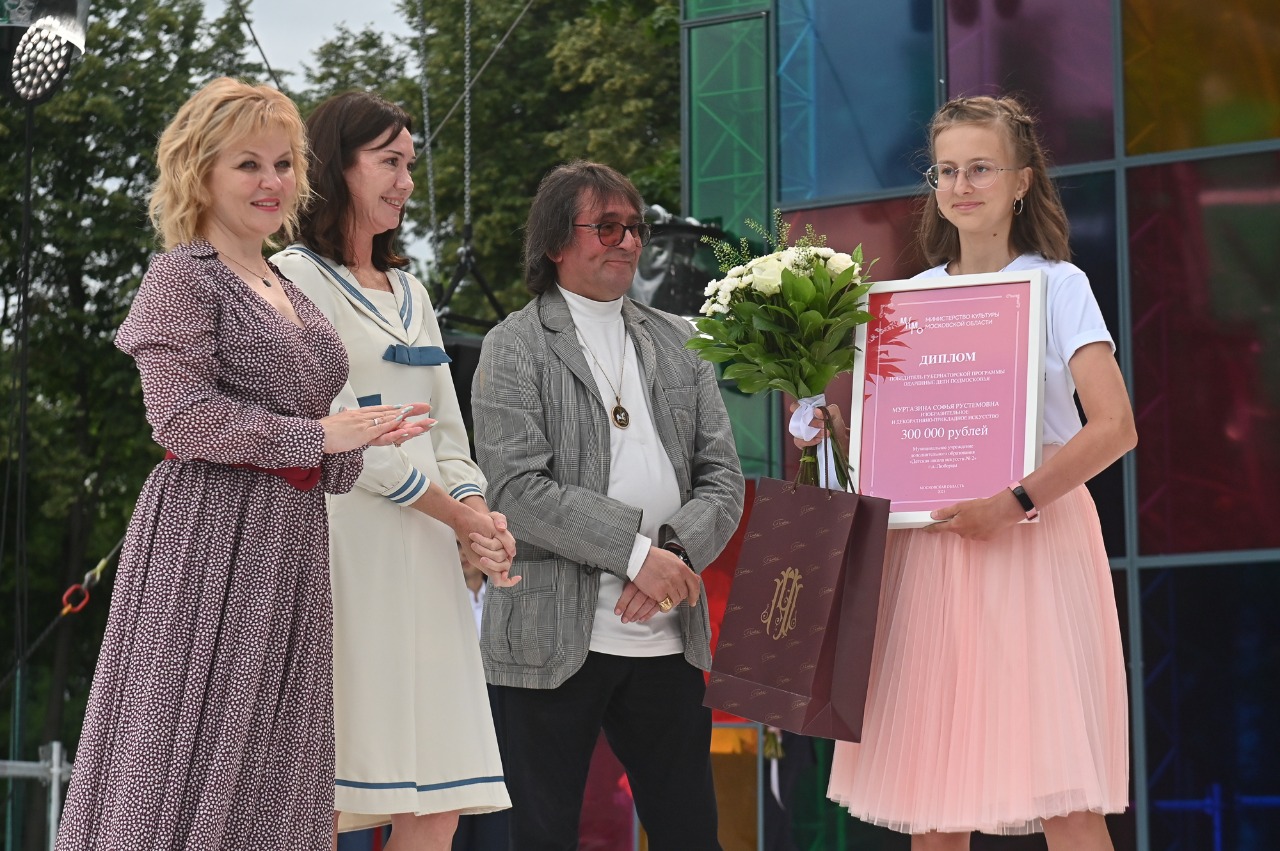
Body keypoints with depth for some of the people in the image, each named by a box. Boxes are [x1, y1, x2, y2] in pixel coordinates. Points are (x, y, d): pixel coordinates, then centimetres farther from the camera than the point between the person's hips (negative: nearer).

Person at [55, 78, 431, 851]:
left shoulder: (289, 293, 19)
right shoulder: (184, 274, -4)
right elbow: (183, 416, -15)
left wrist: (361, 438, 2)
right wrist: (316, 434, -12)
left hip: (289, 546, 8)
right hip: (208, 537, -8)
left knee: (268, 769, 6)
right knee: (190, 755, -7)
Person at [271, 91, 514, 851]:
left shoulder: (409, 293, 22)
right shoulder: (297, 277, -1)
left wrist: (478, 516, -1)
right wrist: (459, 515, -7)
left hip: (425, 559, 7)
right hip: (348, 550, -7)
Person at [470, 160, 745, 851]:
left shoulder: (677, 342, 14)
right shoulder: (513, 348, -1)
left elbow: (722, 475, 7)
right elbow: (519, 490, -13)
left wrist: (678, 552, -12)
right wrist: (636, 551, -18)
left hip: (667, 638, 4)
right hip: (552, 638, -4)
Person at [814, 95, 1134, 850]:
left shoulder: (1057, 285, 1)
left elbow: (1115, 427, -10)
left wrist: (1017, 503, -20)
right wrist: (834, 429, -2)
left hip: (1031, 543, -4)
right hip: (928, 546, 4)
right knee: (929, 791, 3)